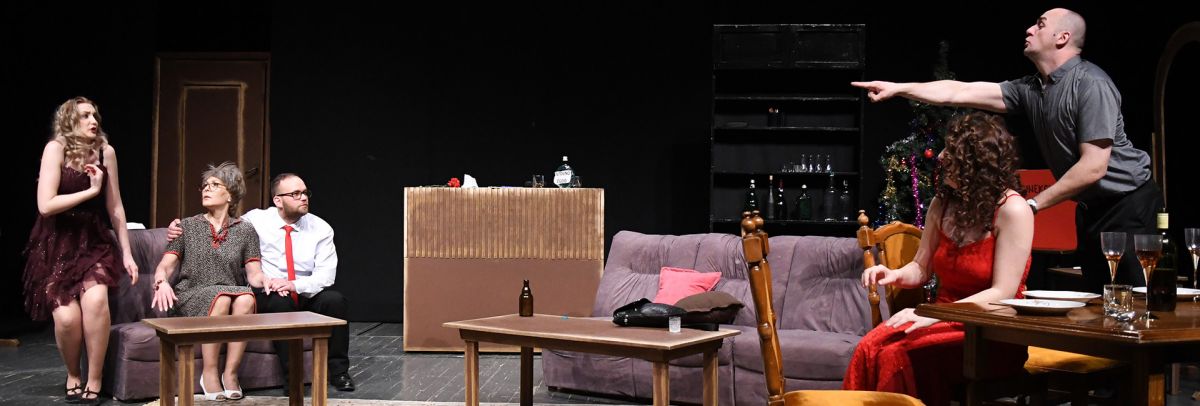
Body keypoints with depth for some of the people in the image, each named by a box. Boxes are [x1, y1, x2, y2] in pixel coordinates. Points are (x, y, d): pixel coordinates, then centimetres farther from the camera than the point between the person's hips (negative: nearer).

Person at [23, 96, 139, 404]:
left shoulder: (105, 151, 1)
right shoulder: (55, 148, -9)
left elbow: (115, 208, 6)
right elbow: (46, 205, -17)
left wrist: (126, 253, 5)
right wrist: (92, 190, -14)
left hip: (94, 242, 2)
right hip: (56, 246, -2)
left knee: (95, 299, -26)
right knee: (66, 316, -19)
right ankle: (73, 376, 11)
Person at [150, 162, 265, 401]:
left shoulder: (245, 231, 13)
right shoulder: (187, 227, 12)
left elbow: (254, 275, 5)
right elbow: (165, 266, 4)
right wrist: (162, 282, -20)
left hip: (232, 294, 1)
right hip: (190, 298, -1)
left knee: (245, 298, -34)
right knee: (222, 297, -35)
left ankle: (231, 373, -26)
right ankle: (209, 373, -25)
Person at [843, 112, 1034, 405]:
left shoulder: (1012, 211, -13)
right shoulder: (943, 203, 9)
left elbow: (1003, 294, -17)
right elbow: (922, 268, 18)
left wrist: (934, 315, -24)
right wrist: (895, 275, -6)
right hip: (945, 319, 6)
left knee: (898, 356, -31)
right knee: (870, 348, -25)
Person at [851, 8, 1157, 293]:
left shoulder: (1090, 83, -19)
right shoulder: (1031, 89, 4)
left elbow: (1093, 167, -23)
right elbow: (960, 93, 6)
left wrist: (1033, 204, -16)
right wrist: (898, 88, 3)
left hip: (1128, 202, -8)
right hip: (1090, 208, 8)